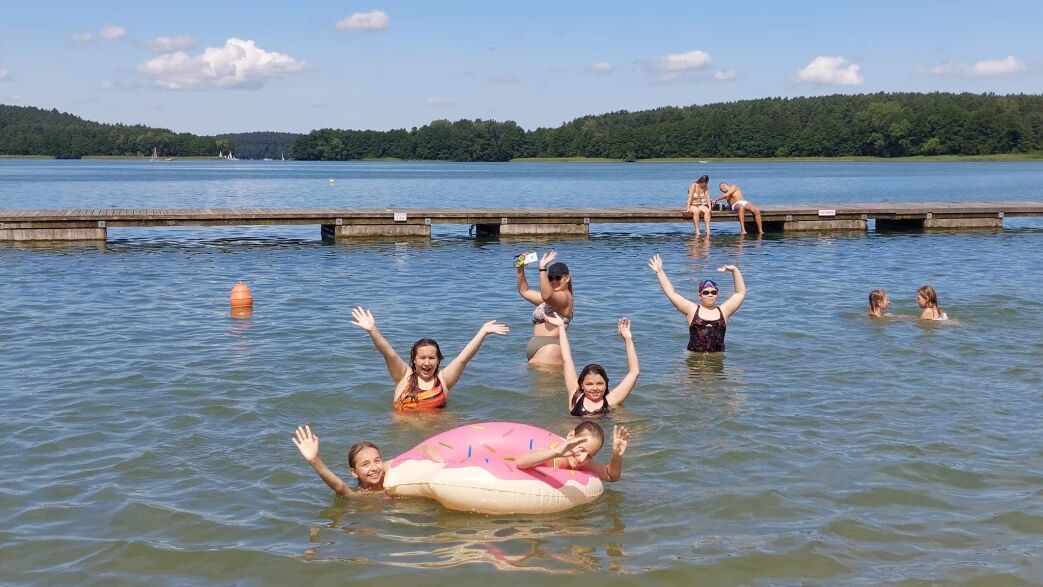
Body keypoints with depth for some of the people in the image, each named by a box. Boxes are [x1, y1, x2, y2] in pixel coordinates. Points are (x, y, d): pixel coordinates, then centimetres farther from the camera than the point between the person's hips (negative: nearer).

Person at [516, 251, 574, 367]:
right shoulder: (552, 298, 25)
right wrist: (520, 269, 17)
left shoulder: (564, 296, -7)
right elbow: (524, 291, 32)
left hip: (549, 348, -11)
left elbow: (546, 295, -31)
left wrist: (542, 268, -29)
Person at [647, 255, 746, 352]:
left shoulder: (723, 311, 12)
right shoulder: (692, 310, 9)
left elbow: (741, 293, 13)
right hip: (694, 355, 0)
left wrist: (735, 270, 6)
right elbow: (671, 293, 9)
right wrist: (660, 272, 6)